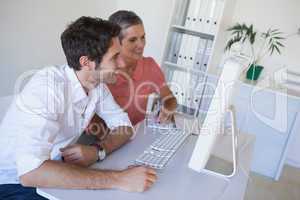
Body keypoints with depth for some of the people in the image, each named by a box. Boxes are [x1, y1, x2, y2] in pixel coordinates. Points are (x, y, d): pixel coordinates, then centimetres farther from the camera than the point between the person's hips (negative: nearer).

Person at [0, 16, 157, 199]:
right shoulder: (47, 86, -30)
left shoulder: (98, 83, -8)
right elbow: (30, 171, -37)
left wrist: (98, 150, -21)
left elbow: (124, 126, -1)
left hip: (52, 174, 6)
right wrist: (119, 179, -38)